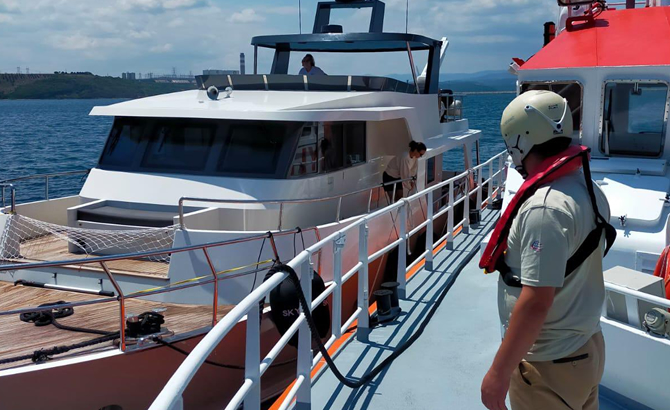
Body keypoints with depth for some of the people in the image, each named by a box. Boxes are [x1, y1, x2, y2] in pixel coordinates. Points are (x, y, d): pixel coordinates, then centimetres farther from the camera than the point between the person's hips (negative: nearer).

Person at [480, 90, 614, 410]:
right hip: (589, 348, 8)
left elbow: (535, 302, -28)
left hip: (548, 365, -8)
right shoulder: (590, 190, 2)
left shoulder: (545, 208, -27)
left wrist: (499, 372, -21)